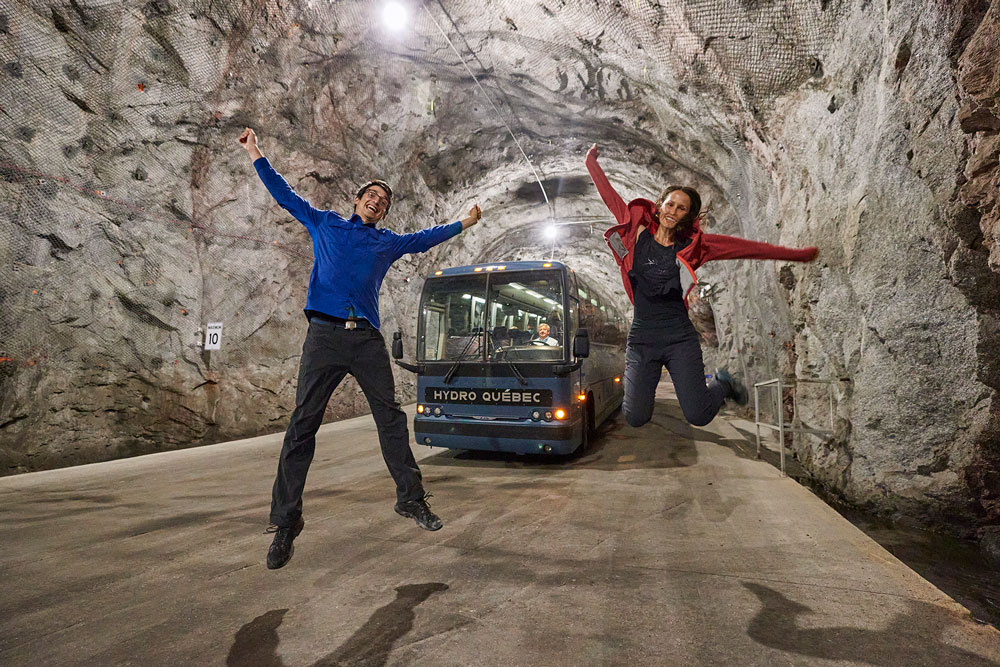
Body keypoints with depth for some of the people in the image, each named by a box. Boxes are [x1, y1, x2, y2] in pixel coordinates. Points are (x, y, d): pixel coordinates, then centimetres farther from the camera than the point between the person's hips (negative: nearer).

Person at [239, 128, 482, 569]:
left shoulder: (388, 243, 22)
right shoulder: (325, 224, 19)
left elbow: (427, 238, 33)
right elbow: (286, 195, 27)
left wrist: (465, 222, 40)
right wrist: (256, 155, 28)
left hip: (367, 339, 2)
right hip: (325, 334, -2)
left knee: (391, 418, 1)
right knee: (303, 424, -5)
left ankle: (410, 499, 14)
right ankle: (285, 523, 3)